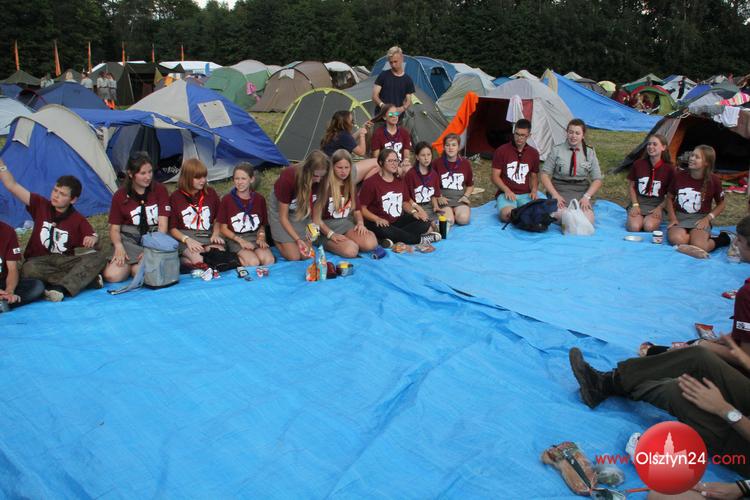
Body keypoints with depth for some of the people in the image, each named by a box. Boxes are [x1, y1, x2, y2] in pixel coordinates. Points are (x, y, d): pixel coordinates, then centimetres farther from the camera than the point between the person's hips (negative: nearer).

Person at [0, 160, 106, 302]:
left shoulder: (78, 220, 0)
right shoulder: (40, 205, 0)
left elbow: (93, 235, 3)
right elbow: (12, 185, -4)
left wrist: (93, 239, -21)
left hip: (65, 261, 0)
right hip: (39, 261, 0)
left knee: (98, 258, -27)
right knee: (29, 269, -37)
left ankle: (60, 287, -43)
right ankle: (87, 278, -36)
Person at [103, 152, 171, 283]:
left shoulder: (160, 190, 1)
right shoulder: (120, 196, 4)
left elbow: (163, 225, -4)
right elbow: (114, 228, 7)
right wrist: (119, 246, -15)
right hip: (129, 240, 2)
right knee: (111, 275, -24)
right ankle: (129, 264, 8)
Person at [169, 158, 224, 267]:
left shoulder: (211, 193, 12)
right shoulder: (175, 197, 4)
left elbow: (217, 219, 19)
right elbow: (172, 228, 1)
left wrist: (215, 235, -1)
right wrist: (187, 240, -17)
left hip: (208, 237, 3)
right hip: (185, 237, -3)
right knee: (198, 261, -33)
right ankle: (183, 261, -2)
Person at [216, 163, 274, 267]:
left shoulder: (259, 199, 4)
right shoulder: (227, 199, -3)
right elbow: (223, 228, 0)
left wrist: (261, 237, -8)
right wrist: (241, 240, -14)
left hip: (255, 236, 3)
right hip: (235, 239, -3)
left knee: (269, 260, -27)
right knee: (253, 262, -30)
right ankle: (237, 257, -2)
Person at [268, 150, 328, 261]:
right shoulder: (288, 178, -36)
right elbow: (283, 217, -25)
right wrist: (298, 239, -34)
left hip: (302, 209, 4)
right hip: (280, 207, -4)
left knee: (306, 255, -4)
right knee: (294, 256, -10)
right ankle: (275, 237, 19)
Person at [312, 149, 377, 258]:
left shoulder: (351, 186, 11)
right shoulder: (324, 186, -9)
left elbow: (357, 210, 17)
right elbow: (316, 218, -10)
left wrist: (360, 223, -6)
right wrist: (331, 234, -22)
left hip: (346, 224, 5)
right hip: (328, 227, -5)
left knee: (371, 243, -26)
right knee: (351, 250, -32)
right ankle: (327, 243, -4)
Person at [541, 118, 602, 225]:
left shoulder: (590, 153, 8)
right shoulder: (557, 150, 2)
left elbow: (597, 180, 7)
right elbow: (545, 175, 0)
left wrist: (586, 196, -10)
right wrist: (555, 195, -12)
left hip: (581, 191, 2)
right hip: (560, 189, -2)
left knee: (588, 220, -24)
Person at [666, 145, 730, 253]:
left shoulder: (713, 180, -3)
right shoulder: (679, 175, 0)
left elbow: (721, 204, 9)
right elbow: (669, 197, 12)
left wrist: (708, 218, -6)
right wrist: (672, 218, -1)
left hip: (700, 219, -1)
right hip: (679, 217, 1)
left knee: (699, 247, -31)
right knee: (676, 240, -34)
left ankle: (720, 240, 1)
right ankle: (700, 237, -5)